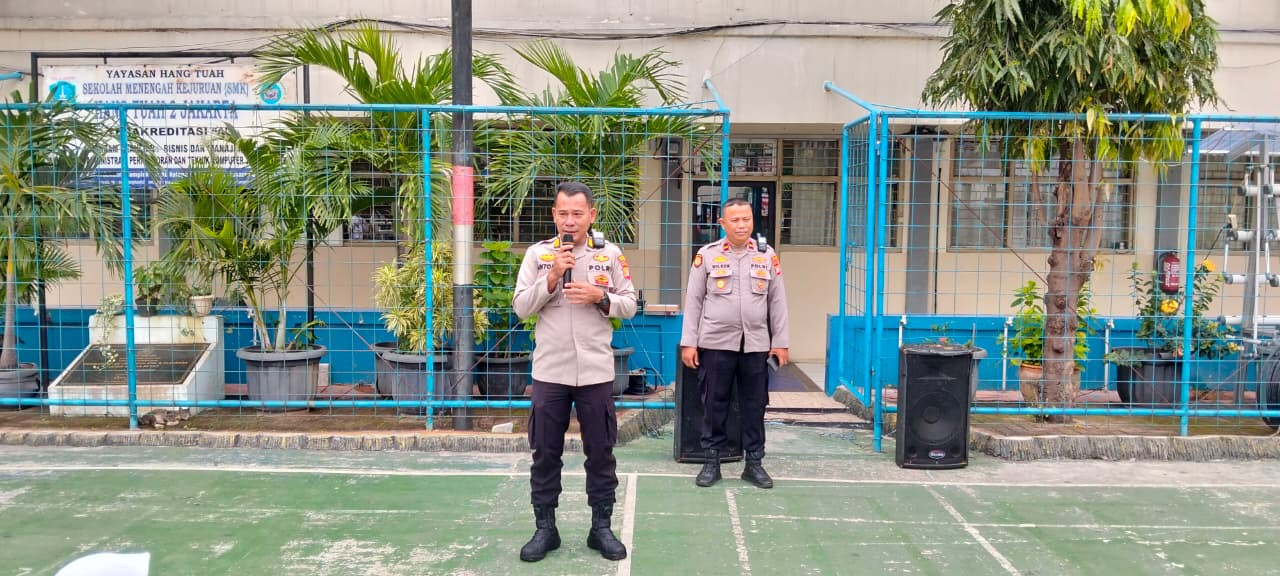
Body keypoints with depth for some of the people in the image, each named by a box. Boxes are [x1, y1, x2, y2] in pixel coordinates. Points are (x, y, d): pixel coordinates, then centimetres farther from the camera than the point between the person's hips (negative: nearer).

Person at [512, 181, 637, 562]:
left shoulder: (610, 254, 2)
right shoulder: (537, 254, 2)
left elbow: (629, 306, 3)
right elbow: (521, 307, -3)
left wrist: (601, 296, -15)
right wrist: (552, 277, -15)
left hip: (595, 371, 0)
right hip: (549, 371, 0)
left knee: (600, 452, 8)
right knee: (545, 453, 8)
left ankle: (601, 527, 22)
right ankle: (545, 528, 21)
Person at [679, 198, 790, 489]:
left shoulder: (767, 255, 6)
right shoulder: (707, 254, 0)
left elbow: (777, 301, 9)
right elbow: (693, 300, 1)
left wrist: (780, 342, 5)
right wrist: (689, 342, -3)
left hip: (756, 344, 2)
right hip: (716, 343, -2)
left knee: (754, 405, 8)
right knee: (714, 404, 5)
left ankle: (754, 463, 20)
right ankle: (711, 462, 17)